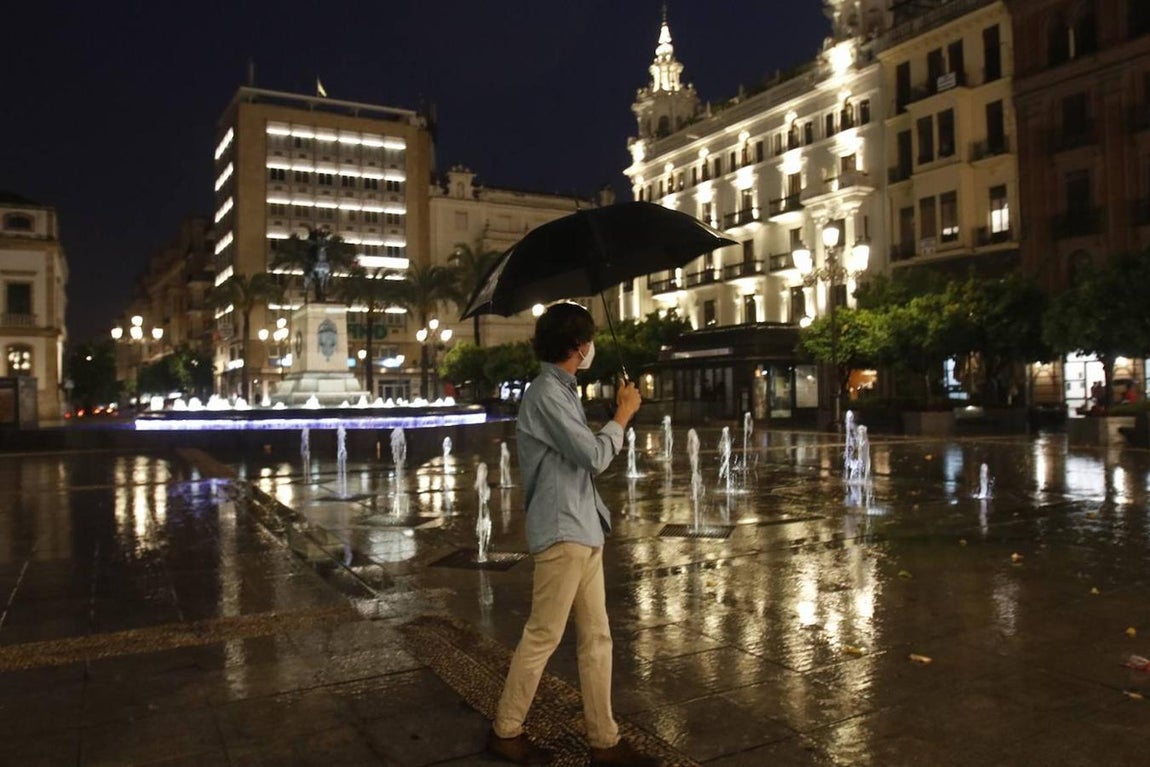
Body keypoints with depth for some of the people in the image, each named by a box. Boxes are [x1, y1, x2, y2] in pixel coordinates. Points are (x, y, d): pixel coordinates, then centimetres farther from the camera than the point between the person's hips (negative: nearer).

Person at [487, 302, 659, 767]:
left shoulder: (563, 390, 15)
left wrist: (617, 418, 13)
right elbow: (594, 457, -17)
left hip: (584, 531, 10)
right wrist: (623, 415, -6)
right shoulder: (545, 393, -15)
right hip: (561, 533, -9)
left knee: (597, 639, 11)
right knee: (542, 637, 2)